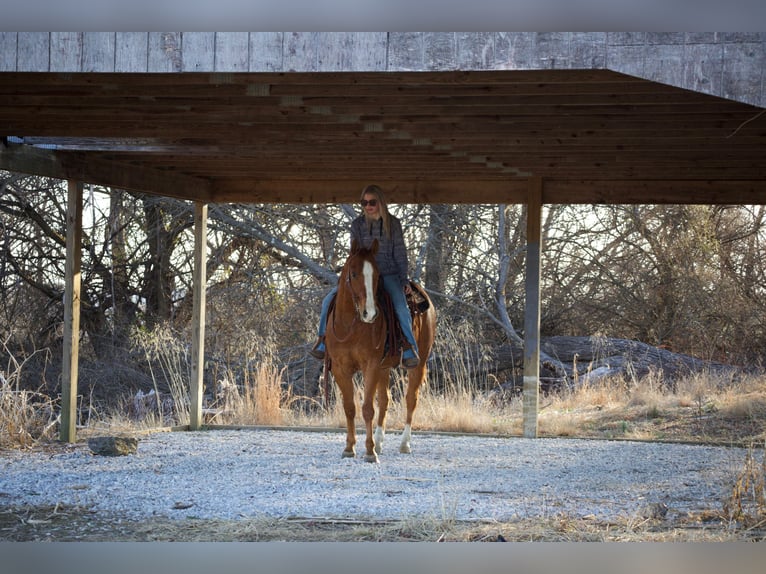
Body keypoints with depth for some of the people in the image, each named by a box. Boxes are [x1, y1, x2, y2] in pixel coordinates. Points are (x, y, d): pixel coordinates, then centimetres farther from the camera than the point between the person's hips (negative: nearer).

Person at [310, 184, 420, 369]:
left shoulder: (393, 224, 0)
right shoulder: (357, 225, 3)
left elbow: (400, 253, 2)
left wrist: (404, 280, -3)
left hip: (389, 275, -2)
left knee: (400, 307, -28)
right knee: (329, 300, -12)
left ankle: (410, 351, -14)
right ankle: (323, 342, -1)